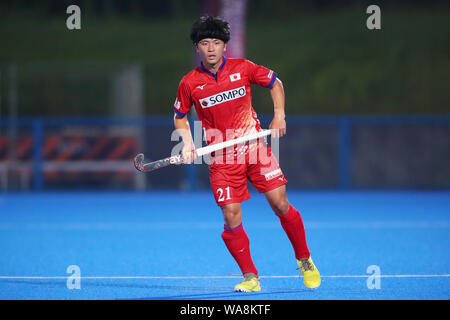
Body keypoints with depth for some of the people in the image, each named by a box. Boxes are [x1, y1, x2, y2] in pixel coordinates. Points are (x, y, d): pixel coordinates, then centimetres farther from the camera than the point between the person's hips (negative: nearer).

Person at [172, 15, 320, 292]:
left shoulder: (243, 68, -3)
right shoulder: (189, 84, -3)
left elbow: (275, 83, 13)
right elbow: (180, 116, 13)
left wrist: (279, 116, 3)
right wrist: (188, 143, -2)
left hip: (255, 148, 0)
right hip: (222, 159, 0)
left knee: (280, 204, -5)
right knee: (231, 217, -10)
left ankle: (305, 261, 16)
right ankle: (250, 277, 4)